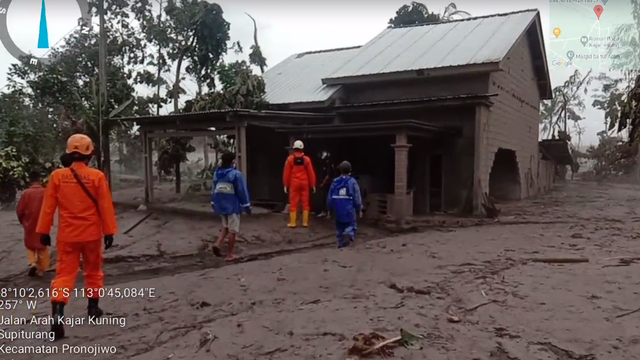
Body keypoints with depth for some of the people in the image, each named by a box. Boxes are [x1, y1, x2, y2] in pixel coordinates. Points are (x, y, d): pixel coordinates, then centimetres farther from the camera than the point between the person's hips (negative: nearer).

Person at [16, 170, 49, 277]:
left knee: (30, 245, 18)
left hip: (29, 225, 0)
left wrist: (23, 221, 14)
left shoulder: (26, 193, -9)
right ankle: (41, 269, 15)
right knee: (43, 247, 12)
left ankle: (32, 263, -2)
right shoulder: (46, 192, -10)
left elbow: (19, 210, -5)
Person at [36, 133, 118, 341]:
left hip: (67, 235, 1)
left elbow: (48, 207, 0)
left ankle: (57, 314, -13)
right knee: (93, 271, 17)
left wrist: (43, 231, 9)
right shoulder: (97, 176, -10)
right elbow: (105, 207, -7)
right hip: (91, 234, -1)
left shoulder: (57, 176, -4)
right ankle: (93, 308, 28)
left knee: (64, 274, 3)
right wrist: (109, 231, 0)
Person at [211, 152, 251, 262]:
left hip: (220, 205, 7)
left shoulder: (217, 174, 6)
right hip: (232, 206, -6)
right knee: (233, 230, 4)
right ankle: (230, 255, 8)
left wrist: (213, 203, 22)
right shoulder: (236, 174, -14)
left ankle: (218, 245, 5)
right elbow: (242, 191, -14)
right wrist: (247, 206, -7)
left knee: (226, 227, 25)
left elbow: (213, 190, 13)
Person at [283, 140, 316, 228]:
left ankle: (293, 222, 4)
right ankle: (305, 222, 8)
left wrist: (286, 185, 7)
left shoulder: (290, 159, -3)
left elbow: (286, 173, -1)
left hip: (294, 184, -1)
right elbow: (311, 173, 0)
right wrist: (313, 185, 8)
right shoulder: (306, 159, -2)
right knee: (305, 203, 7)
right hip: (304, 184, 1)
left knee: (293, 203, 3)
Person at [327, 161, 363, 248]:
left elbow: (330, 197, 4)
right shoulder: (352, 182, -8)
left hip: (338, 211, 3)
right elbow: (357, 198, -5)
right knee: (351, 225, 8)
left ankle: (341, 244, 16)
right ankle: (349, 234, -22)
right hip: (349, 210, -3)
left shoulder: (335, 182, 0)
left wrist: (330, 209, 17)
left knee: (339, 228, 15)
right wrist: (359, 210, 6)